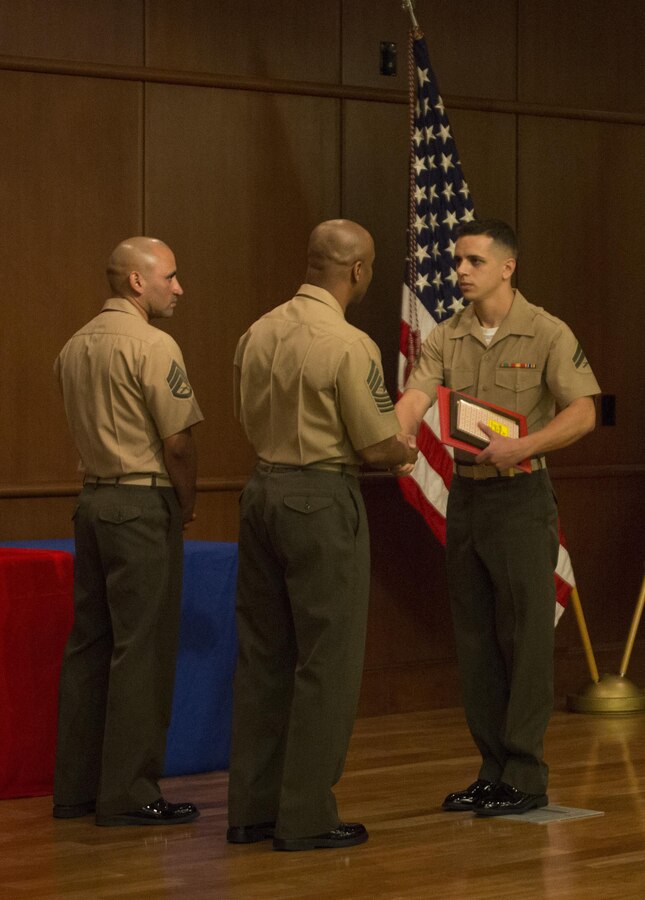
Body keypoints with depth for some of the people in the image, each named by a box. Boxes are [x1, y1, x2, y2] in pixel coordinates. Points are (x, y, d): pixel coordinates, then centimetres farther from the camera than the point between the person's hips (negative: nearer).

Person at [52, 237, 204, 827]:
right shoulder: (152, 346, -13)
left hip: (93, 499, 8)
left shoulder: (74, 347, 12)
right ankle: (130, 794, -2)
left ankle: (76, 786, 16)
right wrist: (187, 504, 1)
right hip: (143, 503, -8)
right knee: (142, 649, -4)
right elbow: (179, 442, -16)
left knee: (90, 643, 12)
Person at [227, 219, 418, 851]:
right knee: (326, 660, 1)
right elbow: (378, 446, -12)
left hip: (262, 489, 7)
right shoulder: (348, 345, -16)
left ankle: (250, 808, 18)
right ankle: (306, 816, 3)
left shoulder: (258, 334, 5)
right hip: (321, 500, -7)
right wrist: (408, 454, 10)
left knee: (262, 656, 13)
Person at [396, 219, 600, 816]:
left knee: (525, 637, -4)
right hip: (464, 494, 5)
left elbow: (583, 412, -12)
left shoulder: (547, 335, -6)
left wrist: (519, 447, -25)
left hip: (521, 497, -5)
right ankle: (492, 770, 18)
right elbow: (413, 400, -8)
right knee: (474, 638, 9)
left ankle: (525, 777, 1)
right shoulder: (445, 339, 6)